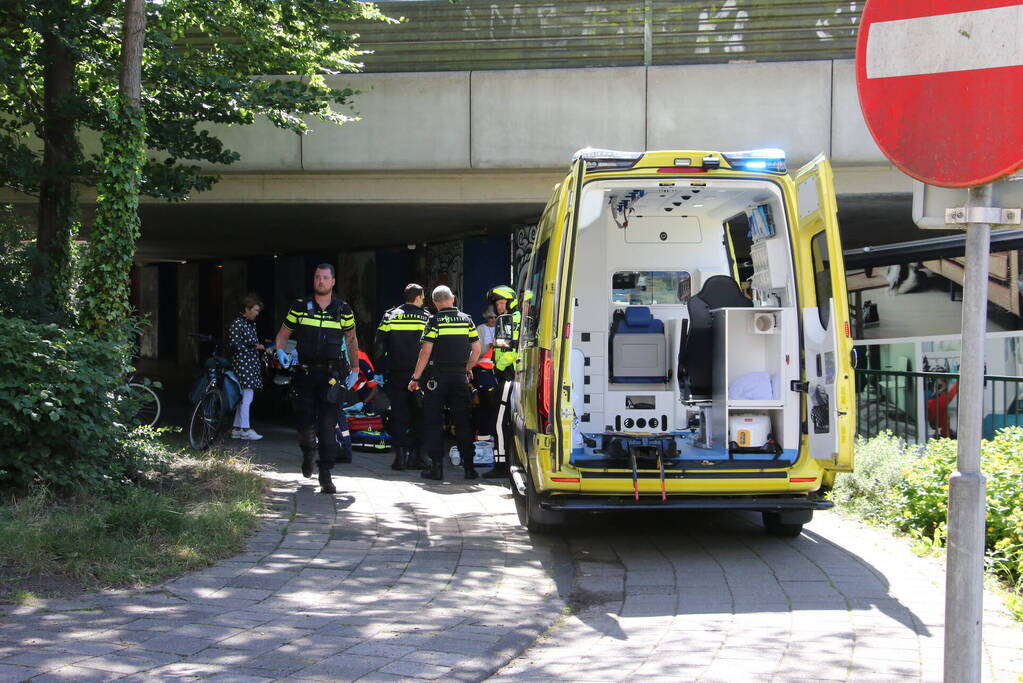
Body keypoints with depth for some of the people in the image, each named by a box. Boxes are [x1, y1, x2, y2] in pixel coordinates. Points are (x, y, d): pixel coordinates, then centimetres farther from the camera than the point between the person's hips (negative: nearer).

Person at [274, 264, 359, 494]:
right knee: (305, 421, 4)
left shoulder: (344, 311, 5)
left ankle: (325, 473, -7)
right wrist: (280, 351, -8)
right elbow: (283, 333, 12)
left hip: (331, 373, -1)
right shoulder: (300, 307, 4)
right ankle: (308, 452, 37)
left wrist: (355, 370, 14)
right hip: (305, 371, 1)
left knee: (328, 424, -10)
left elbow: (351, 339, 17)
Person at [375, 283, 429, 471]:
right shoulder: (426, 318, -2)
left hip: (396, 374, 1)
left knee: (398, 415, 3)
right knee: (418, 415, 7)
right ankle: (414, 454, 6)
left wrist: (383, 369, 8)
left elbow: (379, 346, 0)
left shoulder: (390, 316, 2)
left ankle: (400, 455, -4)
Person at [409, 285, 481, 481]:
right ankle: (469, 466, 9)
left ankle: (436, 466, -1)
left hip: (437, 376, -4)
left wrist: (416, 378, -5)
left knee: (433, 422, 4)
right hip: (460, 376, 4)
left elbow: (425, 352, -11)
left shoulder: (434, 321, -7)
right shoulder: (466, 320, 5)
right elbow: (476, 350, 6)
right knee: (463, 422, 9)